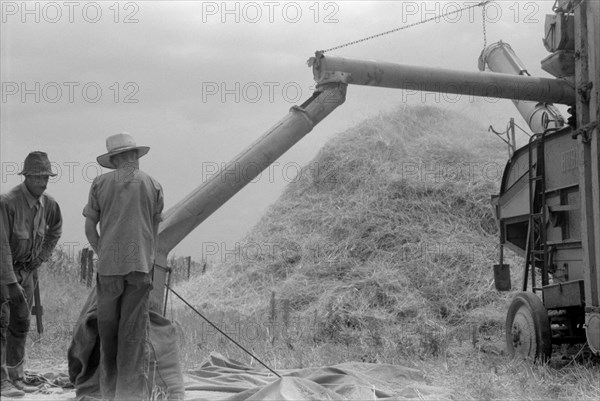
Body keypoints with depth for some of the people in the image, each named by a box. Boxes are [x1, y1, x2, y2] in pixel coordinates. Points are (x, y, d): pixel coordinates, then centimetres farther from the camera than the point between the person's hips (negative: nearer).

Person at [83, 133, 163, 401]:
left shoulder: (100, 183, 5)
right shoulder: (152, 185, 6)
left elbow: (90, 228, 7)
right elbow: (155, 230, 10)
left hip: (108, 265, 0)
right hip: (141, 265, 0)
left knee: (108, 327, 9)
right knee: (134, 330, 1)